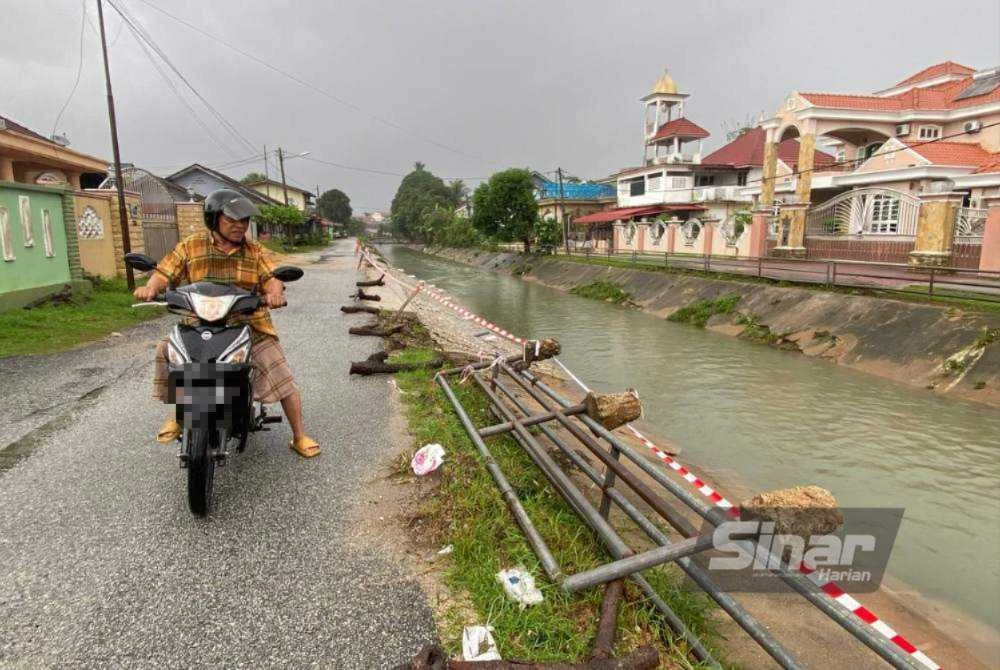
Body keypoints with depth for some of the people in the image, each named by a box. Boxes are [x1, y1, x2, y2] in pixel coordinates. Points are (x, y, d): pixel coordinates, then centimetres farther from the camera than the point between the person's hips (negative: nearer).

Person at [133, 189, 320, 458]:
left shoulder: (254, 251, 5)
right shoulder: (190, 246, 3)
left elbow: (271, 278, -5)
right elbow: (165, 272, 1)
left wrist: (274, 292, -28)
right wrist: (151, 287, -21)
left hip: (249, 324, -1)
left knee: (282, 377, -10)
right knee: (166, 351, -15)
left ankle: (300, 437, 5)